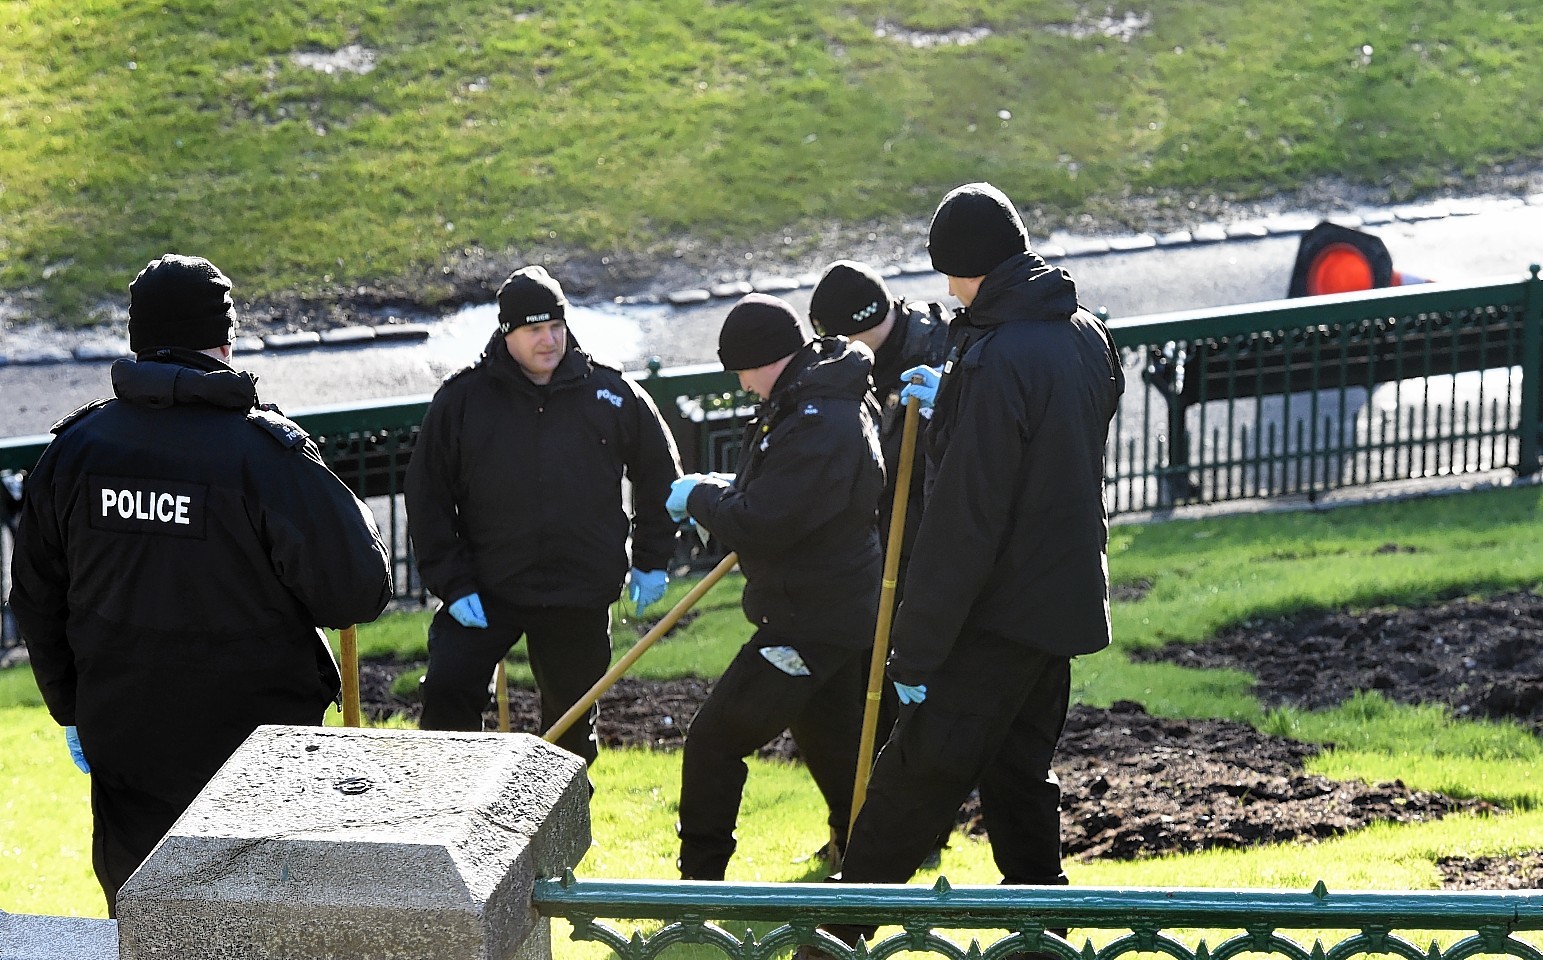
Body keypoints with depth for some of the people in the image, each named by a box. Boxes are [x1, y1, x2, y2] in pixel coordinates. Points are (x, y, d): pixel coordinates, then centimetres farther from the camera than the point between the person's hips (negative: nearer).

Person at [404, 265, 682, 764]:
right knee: (446, 690, -14)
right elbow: (428, 497, -1)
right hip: (485, 590, -1)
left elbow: (659, 471, 12)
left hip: (580, 599, 1)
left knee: (572, 722, 12)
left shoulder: (610, 393, -1)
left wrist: (652, 560, 10)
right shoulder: (461, 399, -5)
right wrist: (452, 584, -8)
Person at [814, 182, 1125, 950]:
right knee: (1019, 774, 16)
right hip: (1066, 599, 8)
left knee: (914, 778, -2)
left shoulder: (997, 362, -22)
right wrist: (951, 403, 24)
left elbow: (964, 522, -22)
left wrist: (917, 652, -19)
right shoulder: (1086, 335, 5)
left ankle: (838, 930, 4)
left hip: (999, 613, -8)